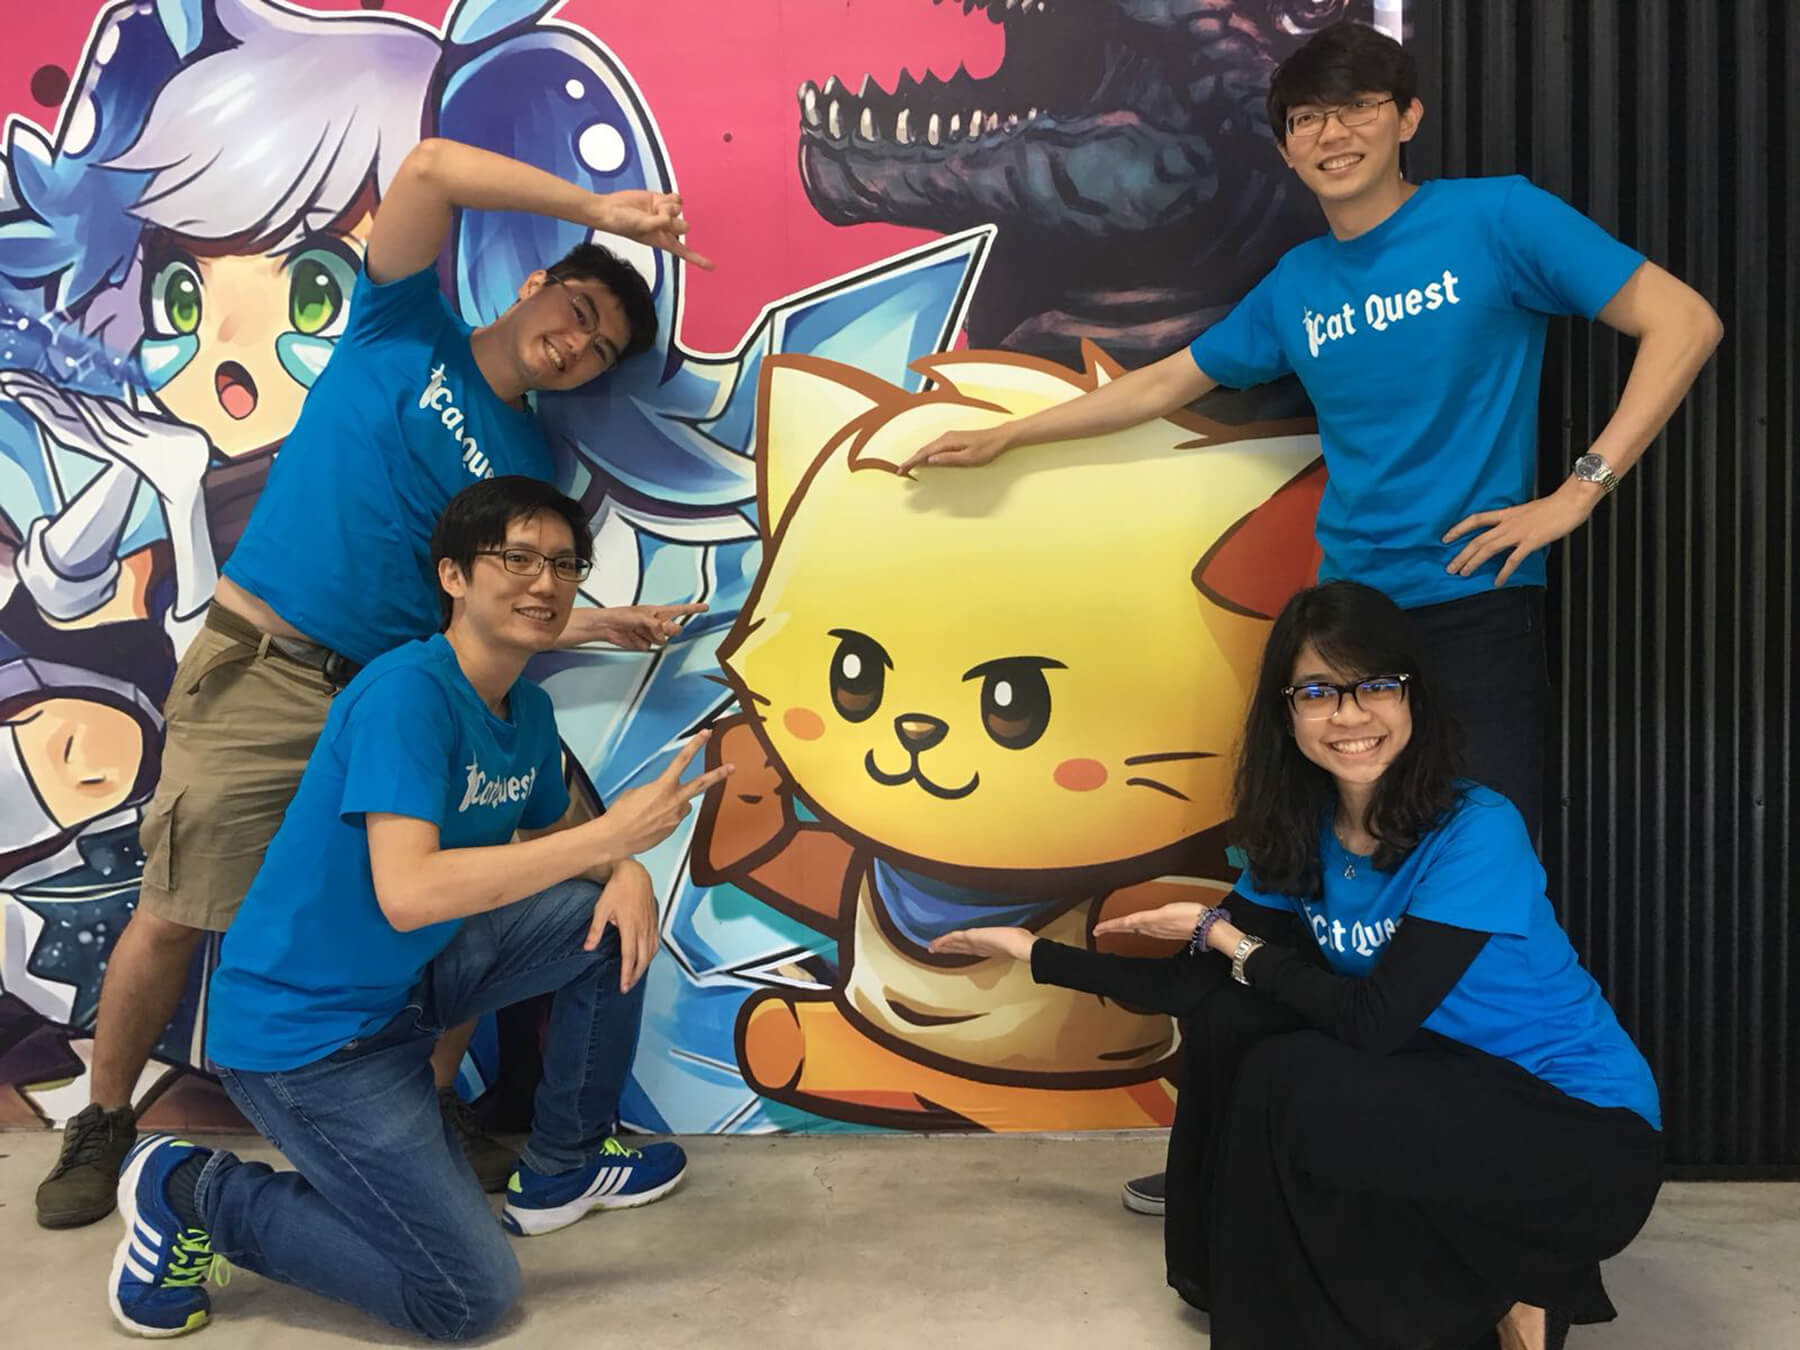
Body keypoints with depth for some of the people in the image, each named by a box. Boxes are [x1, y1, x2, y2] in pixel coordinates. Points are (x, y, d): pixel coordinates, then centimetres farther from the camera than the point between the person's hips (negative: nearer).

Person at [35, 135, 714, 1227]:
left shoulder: (529, 468, 12)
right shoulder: (408, 327, 3)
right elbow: (431, 166, -11)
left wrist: (603, 623, -3)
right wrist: (601, 209, -12)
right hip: (258, 674, -4)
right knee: (175, 921, 0)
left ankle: (436, 1104, 19)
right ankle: (103, 1125, 25)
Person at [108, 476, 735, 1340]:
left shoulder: (528, 710, 2)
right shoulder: (408, 689, -25)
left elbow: (545, 843, 13)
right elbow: (407, 892, -35)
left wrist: (624, 870, -11)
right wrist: (610, 832, -34)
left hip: (410, 975, 8)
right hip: (304, 1025, -8)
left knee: (613, 915, 0)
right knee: (469, 1296, -6)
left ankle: (563, 1168, 16)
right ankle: (192, 1194, 7)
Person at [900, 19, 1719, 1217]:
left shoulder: (1494, 218, -1)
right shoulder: (1297, 287, 12)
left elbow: (1683, 322, -4)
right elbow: (1164, 384, 23)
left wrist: (1576, 492, -10)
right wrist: (1004, 435, 26)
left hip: (1477, 611, -4)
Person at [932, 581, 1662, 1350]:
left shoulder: (1477, 831, -22)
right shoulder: (1300, 839, -2)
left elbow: (1374, 1019, -26)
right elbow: (1195, 987, 1)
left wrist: (1226, 936, -14)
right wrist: (1036, 952, 1)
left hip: (1592, 1138, -7)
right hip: (1454, 1095, 7)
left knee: (1286, 1081, -23)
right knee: (1227, 1023, -8)